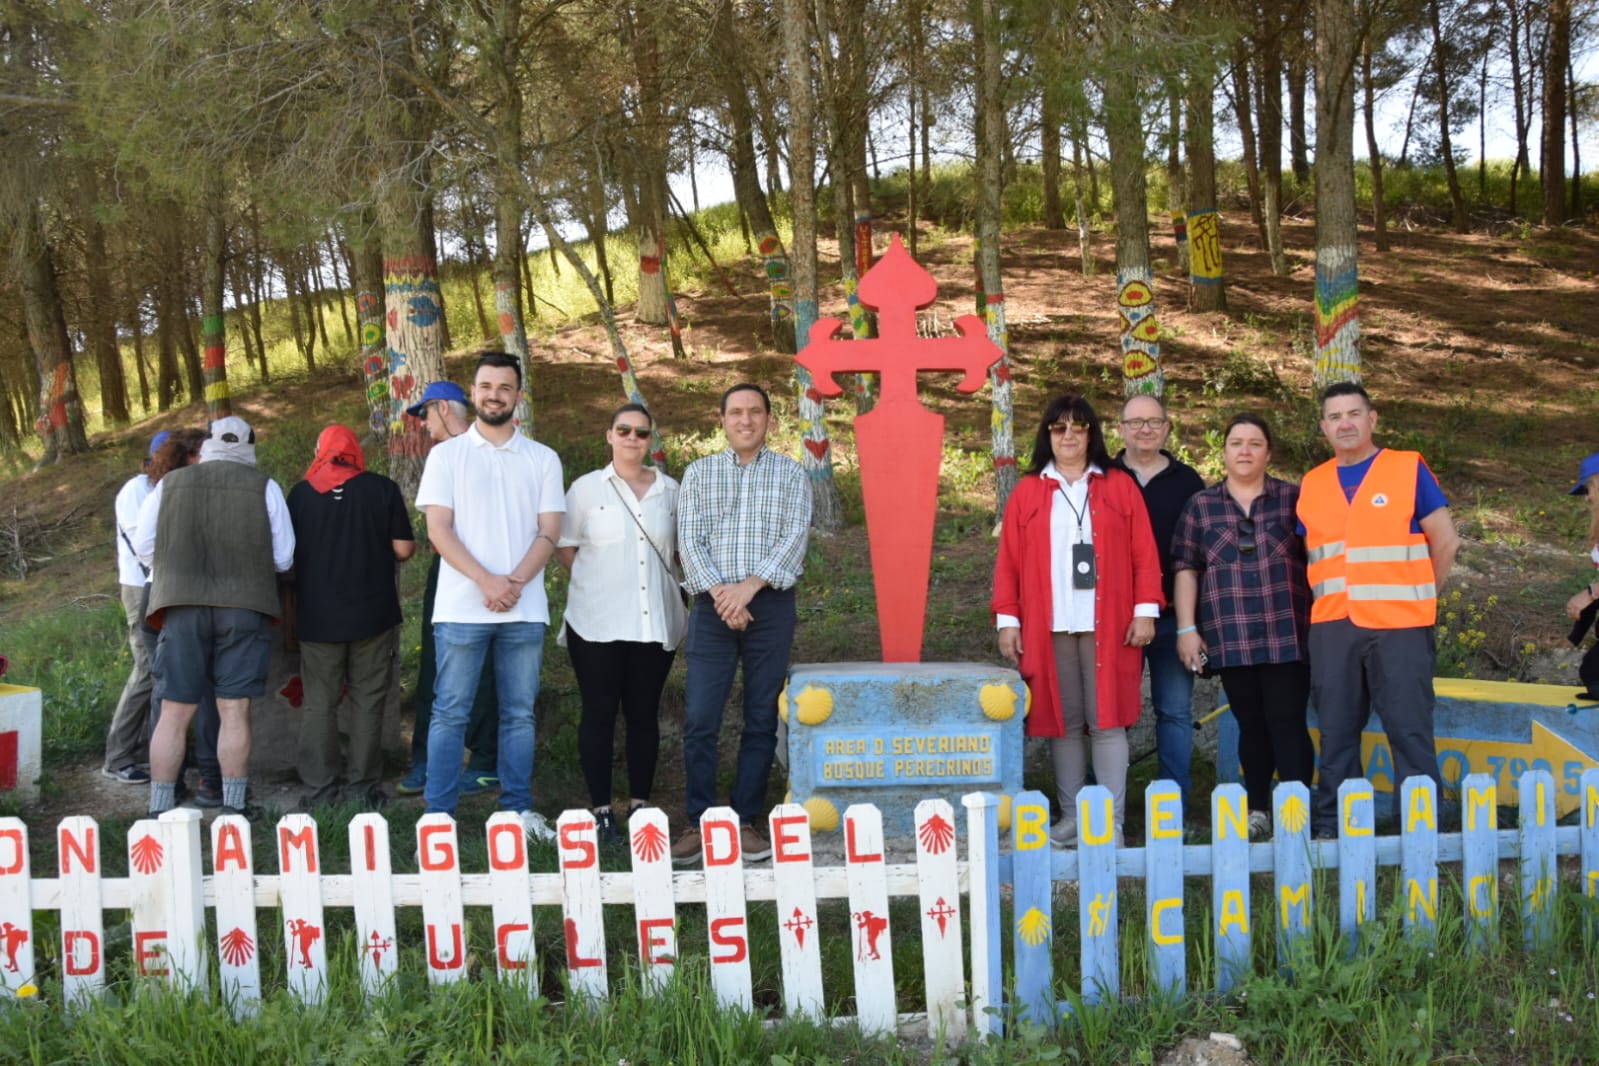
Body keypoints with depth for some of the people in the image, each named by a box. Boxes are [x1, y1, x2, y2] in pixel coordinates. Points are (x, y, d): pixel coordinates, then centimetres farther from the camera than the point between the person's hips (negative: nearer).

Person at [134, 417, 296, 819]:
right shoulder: (264, 487, 3)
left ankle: (159, 808, 8)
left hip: (181, 604, 1)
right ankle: (233, 806, 8)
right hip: (245, 605, -1)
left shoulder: (169, 484, 8)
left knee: (174, 712, 6)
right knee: (235, 711, 4)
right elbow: (283, 557, 4)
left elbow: (143, 547, 10)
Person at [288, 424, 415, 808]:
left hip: (318, 616, 1)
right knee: (367, 701, 7)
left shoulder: (301, 492, -1)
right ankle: (362, 787, 9)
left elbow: (288, 552, 5)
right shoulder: (382, 489, -4)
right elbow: (403, 549, -3)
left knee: (320, 703, 7)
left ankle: (319, 791, 7)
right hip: (372, 614, -1)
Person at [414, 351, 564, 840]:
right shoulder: (447, 455, 6)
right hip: (461, 607, -2)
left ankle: (519, 809, 14)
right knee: (450, 713, 0)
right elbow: (439, 530, -2)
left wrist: (514, 583, -11)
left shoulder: (543, 459, 10)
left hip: (525, 608, 2)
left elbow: (548, 533, 4)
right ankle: (439, 814, 4)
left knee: (519, 713, 6)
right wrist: (487, 581, -13)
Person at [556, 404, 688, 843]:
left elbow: (682, 548, 17)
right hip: (598, 623, -2)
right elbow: (564, 548, 4)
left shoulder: (669, 490, 9)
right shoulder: (586, 488, 2)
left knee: (644, 713, 8)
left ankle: (640, 804, 17)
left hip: (655, 622, 2)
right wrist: (602, 579, -1)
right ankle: (601, 810, 8)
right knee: (599, 714, 2)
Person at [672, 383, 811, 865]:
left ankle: (747, 821, 11)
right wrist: (719, 591, -13)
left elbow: (795, 536, -4)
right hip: (713, 606, 0)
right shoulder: (699, 473, 10)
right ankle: (698, 822, 4)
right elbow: (689, 539, 1)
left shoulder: (791, 474, 8)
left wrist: (750, 585, -16)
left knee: (762, 720, 3)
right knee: (699, 720, -4)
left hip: (770, 605, 0)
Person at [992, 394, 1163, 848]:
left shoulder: (1120, 486, 8)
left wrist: (1146, 609, -4)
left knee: (1107, 721, -2)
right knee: (1062, 722, 4)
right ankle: (1071, 817, 13)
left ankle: (1112, 822, 3)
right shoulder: (1027, 492, 9)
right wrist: (1007, 619, 0)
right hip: (1048, 627, 1)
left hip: (1107, 625, -1)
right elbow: (1009, 560, 6)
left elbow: (1144, 552, 4)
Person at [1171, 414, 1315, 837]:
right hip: (1230, 639, 1)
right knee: (1250, 724, 7)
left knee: (1287, 722, -6)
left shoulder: (1293, 499, 7)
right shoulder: (1200, 506, 9)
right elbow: (1186, 570, 8)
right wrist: (1186, 628, 2)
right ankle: (1257, 810, 17)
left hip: (1287, 635, -1)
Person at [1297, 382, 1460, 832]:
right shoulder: (1311, 486, 12)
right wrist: (1327, 601, 8)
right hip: (1332, 627, 3)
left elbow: (1445, 540, 5)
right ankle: (1333, 829, 14)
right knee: (1335, 731, 6)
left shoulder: (1409, 469, 2)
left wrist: (1420, 596, 7)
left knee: (1410, 728, -4)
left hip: (1399, 625, -3)